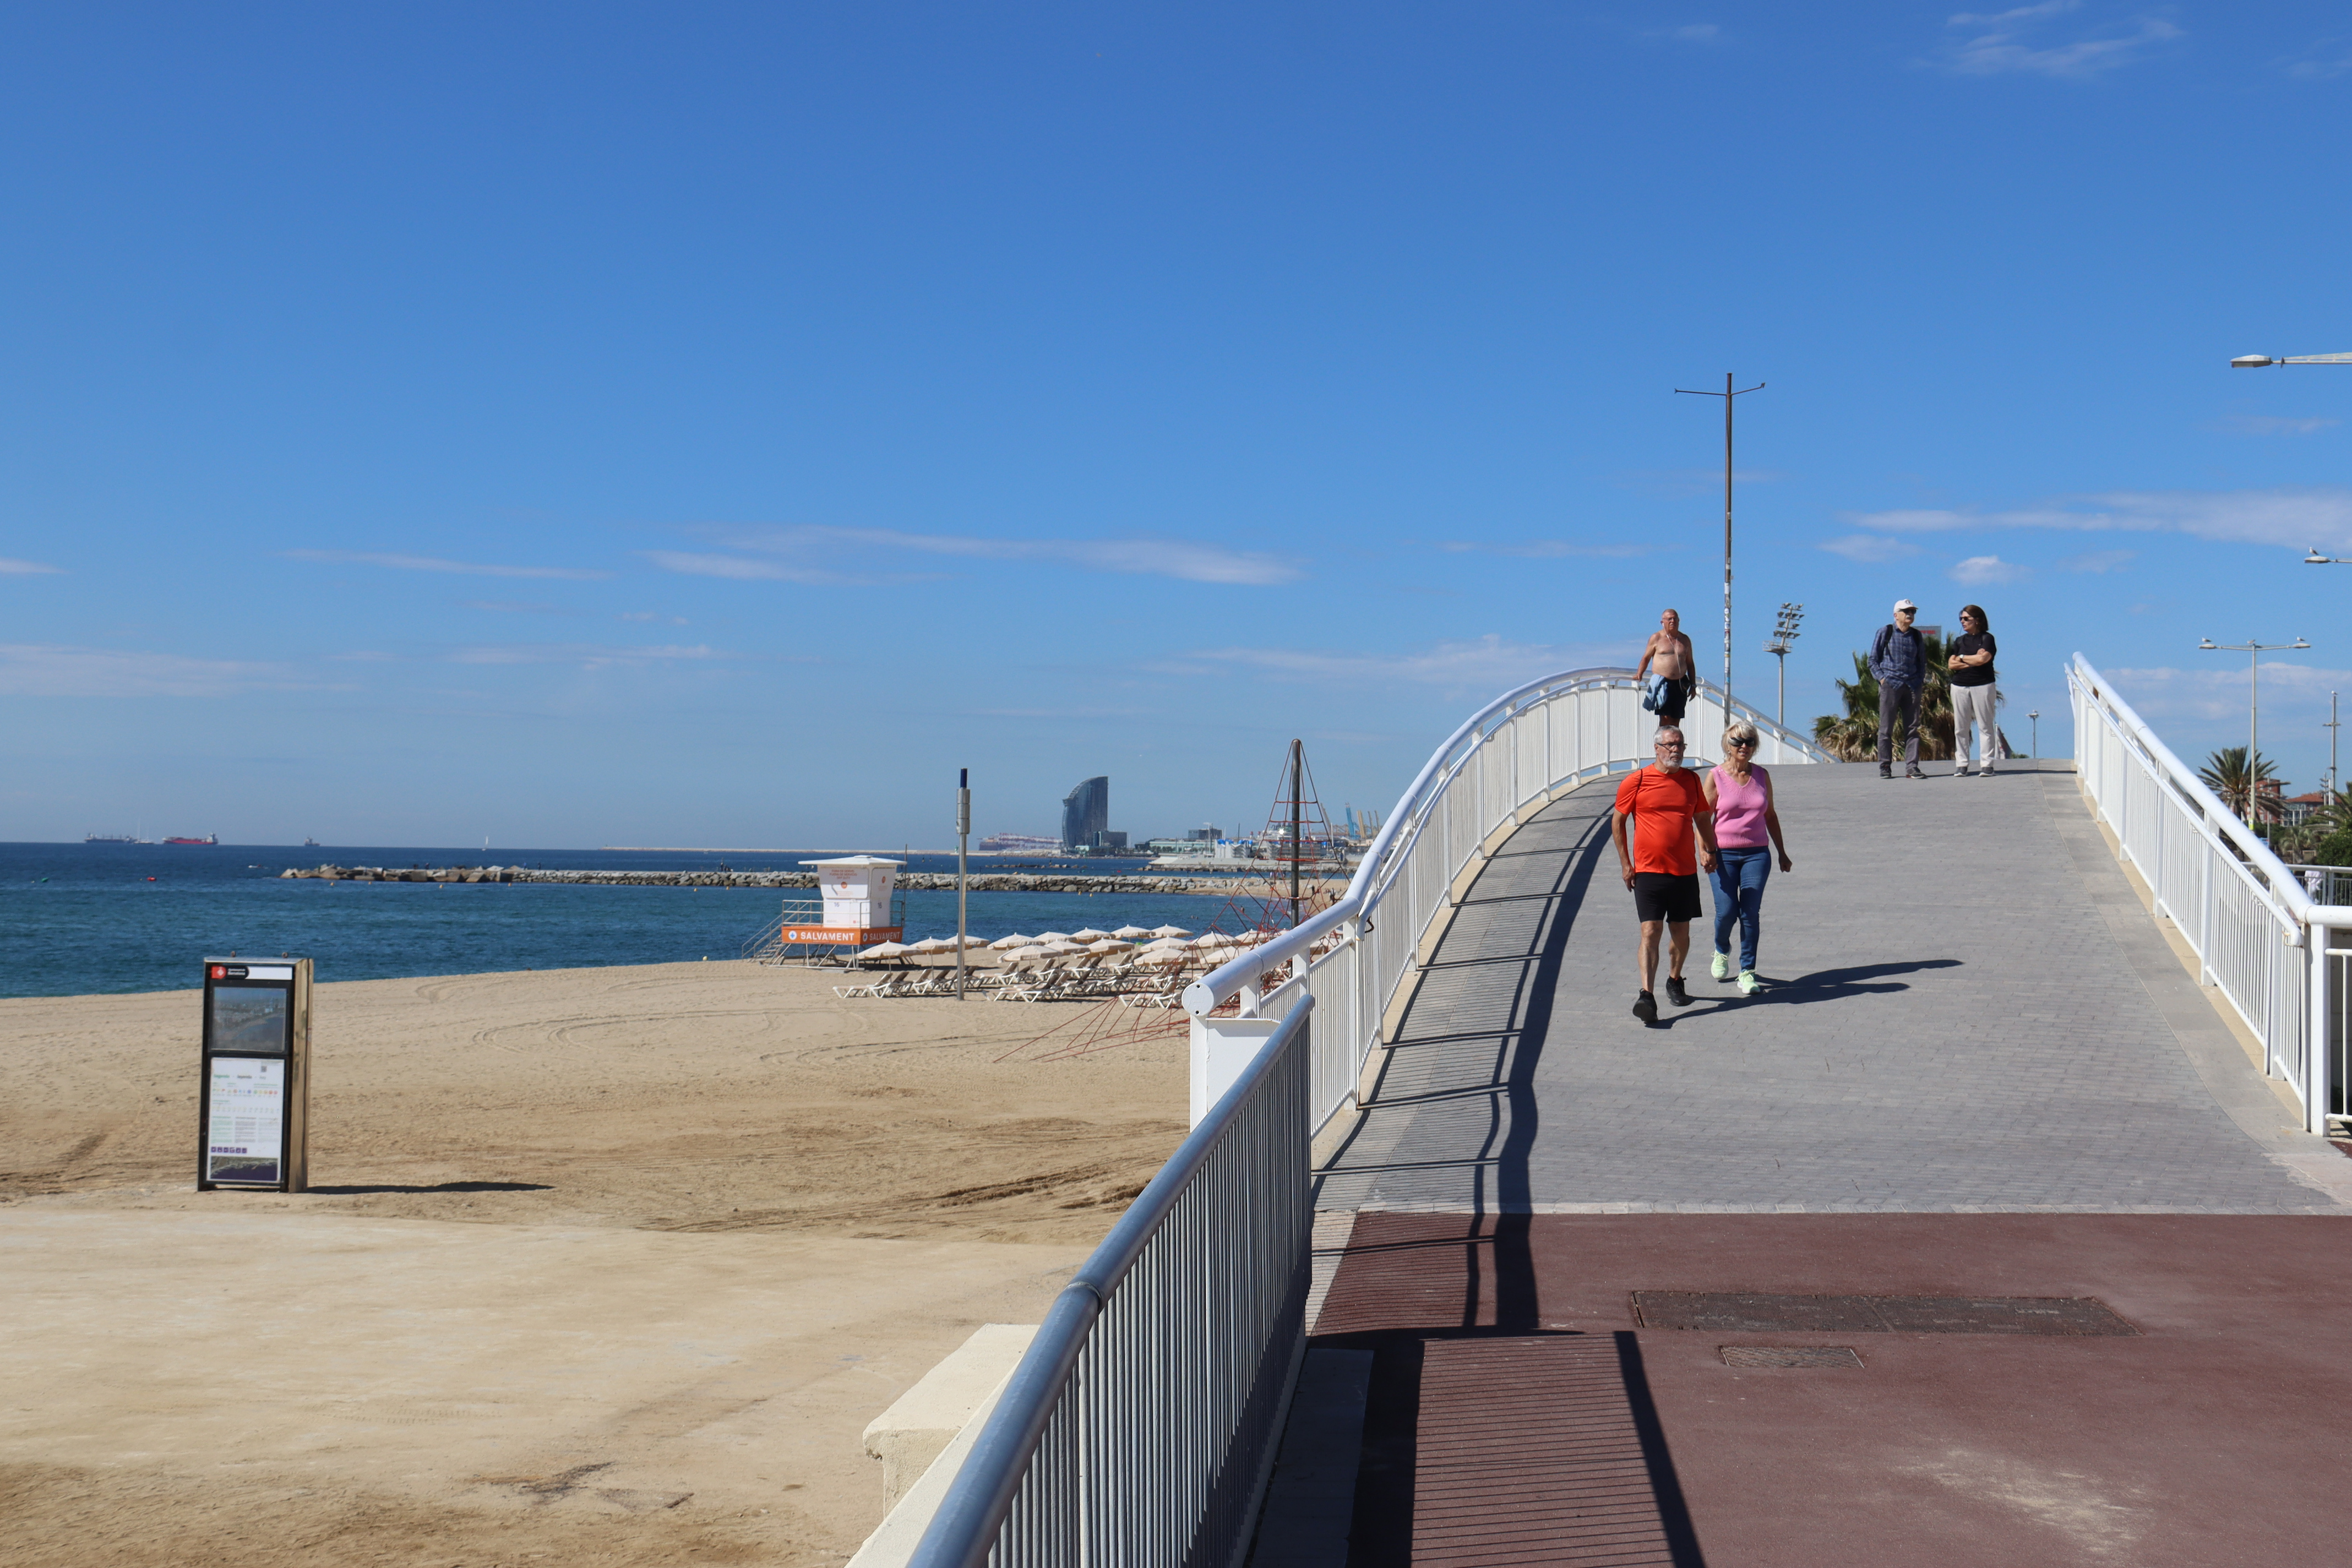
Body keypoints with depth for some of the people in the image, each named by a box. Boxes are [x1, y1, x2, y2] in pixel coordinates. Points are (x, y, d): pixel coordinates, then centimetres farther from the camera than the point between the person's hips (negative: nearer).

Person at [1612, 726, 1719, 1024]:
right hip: (1648, 871, -4)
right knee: (1650, 932, -13)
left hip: (1685, 872, 4)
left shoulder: (1692, 781, 7)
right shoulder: (1637, 781, -4)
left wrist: (1710, 850, 11)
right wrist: (1625, 863, 0)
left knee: (1681, 932, 13)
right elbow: (1617, 821, 4)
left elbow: (1702, 818, 22)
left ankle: (1675, 981, 35)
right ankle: (1646, 996, -18)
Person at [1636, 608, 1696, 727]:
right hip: (1662, 683, -4)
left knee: (1676, 721, 3)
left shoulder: (1685, 640, 14)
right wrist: (1639, 674, -8)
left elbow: (1690, 663, 20)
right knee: (1665, 718, -15)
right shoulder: (1656, 638, 5)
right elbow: (1646, 658, 8)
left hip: (1680, 685, 4)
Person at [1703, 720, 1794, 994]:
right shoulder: (1716, 776, -2)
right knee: (1726, 912, -4)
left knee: (1751, 913, -4)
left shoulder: (1761, 776, 7)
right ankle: (1722, 951, 29)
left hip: (1757, 854, 2)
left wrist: (1782, 853, 18)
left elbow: (1770, 816, 16)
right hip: (1724, 854, -2)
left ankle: (1747, 972, 3)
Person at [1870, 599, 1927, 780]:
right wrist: (1882, 678, -8)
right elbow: (1873, 660, 5)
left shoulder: (1917, 636, 14)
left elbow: (1922, 662, 22)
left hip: (1912, 687, 4)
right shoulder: (1885, 633, 5)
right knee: (1886, 729, -2)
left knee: (1912, 728, 1)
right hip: (1890, 685, -4)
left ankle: (1911, 768, 2)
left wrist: (1921, 681, 8)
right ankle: (1885, 768, 3)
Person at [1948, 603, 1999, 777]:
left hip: (1983, 686, -4)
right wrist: (1973, 661, -7)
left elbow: (1983, 659, -15)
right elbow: (1951, 665, 4)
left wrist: (1962, 658, -1)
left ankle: (1987, 764, -2)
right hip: (1960, 687, 4)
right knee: (1960, 728, 2)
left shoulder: (1987, 638, 1)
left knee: (1985, 727, -3)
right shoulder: (1959, 641, 14)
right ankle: (1961, 765, 4)